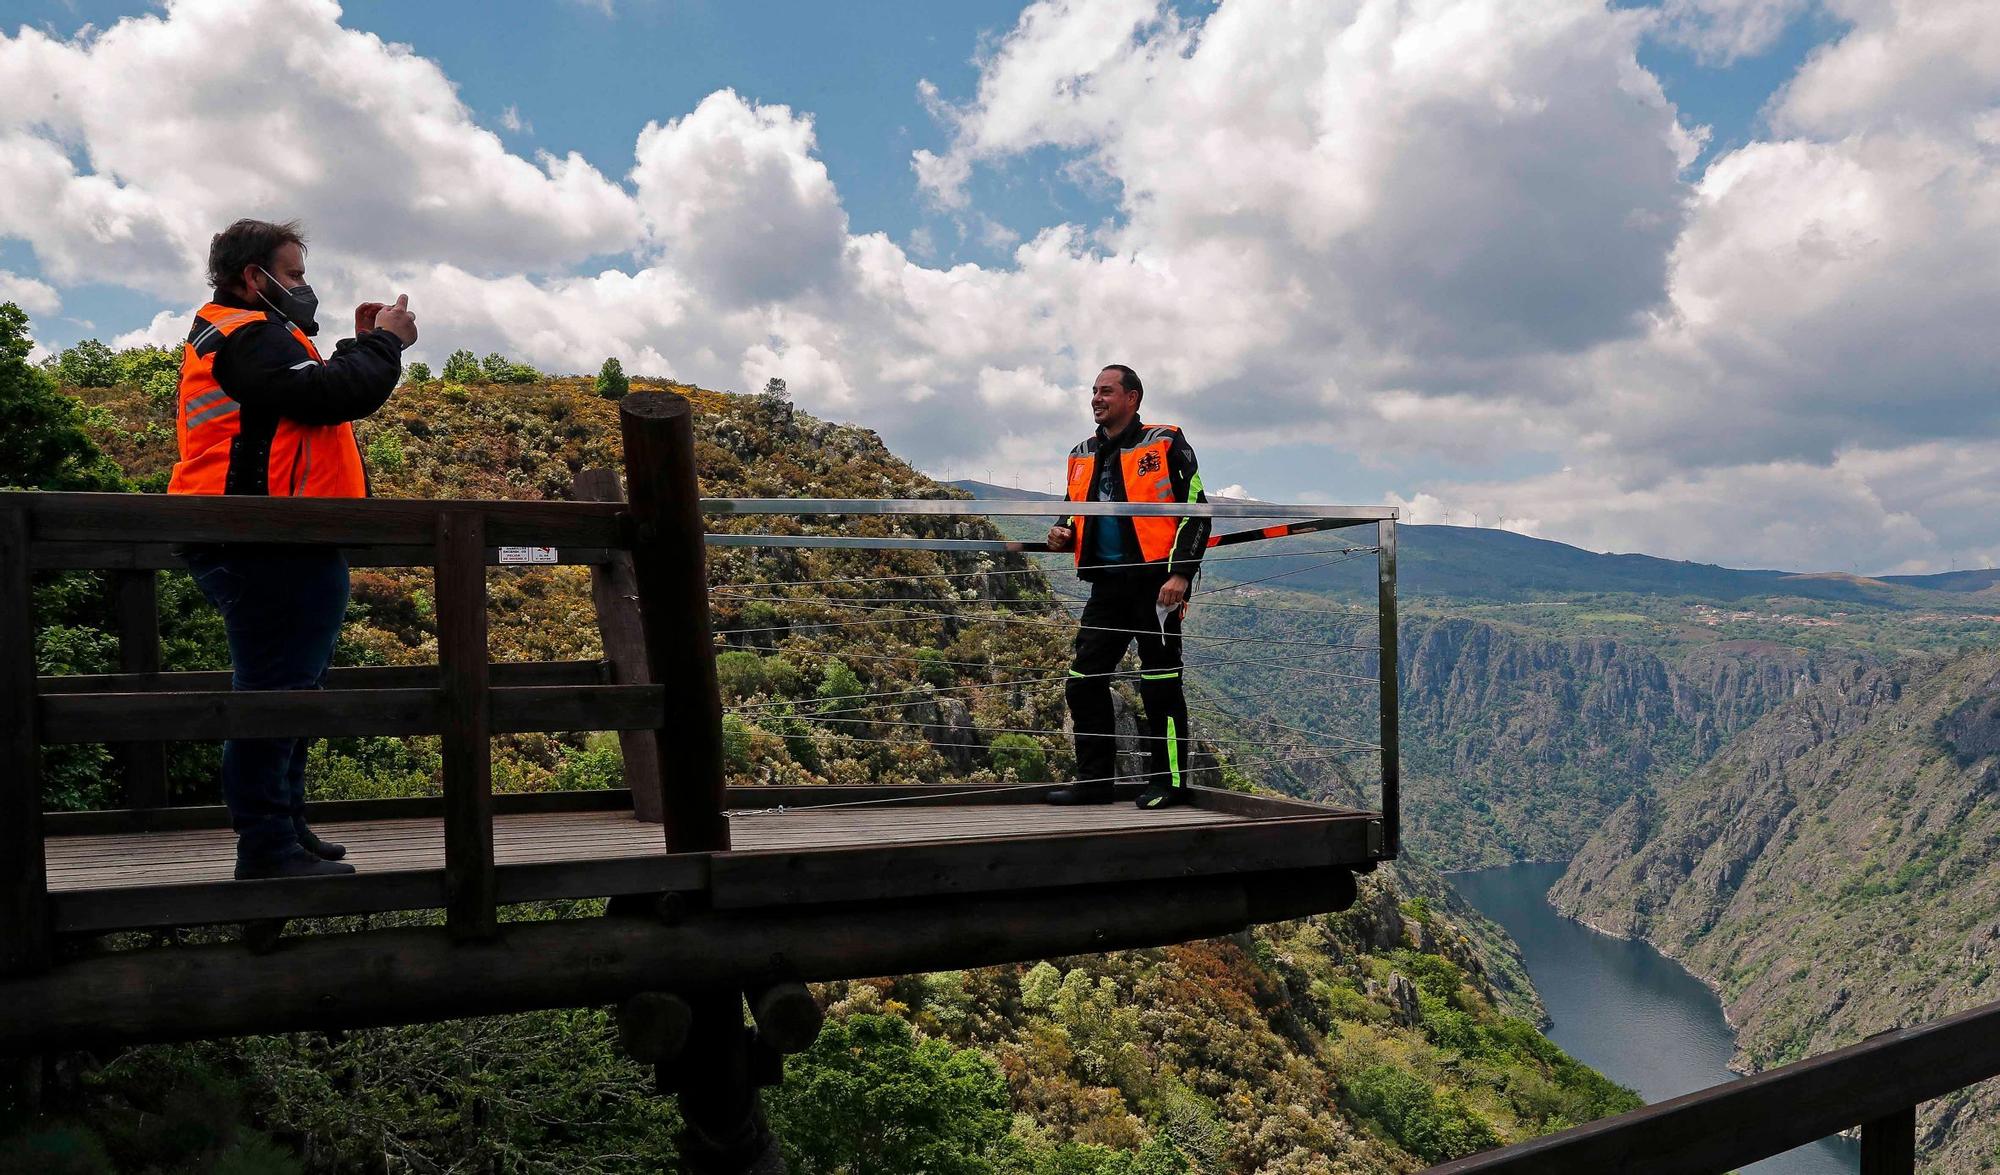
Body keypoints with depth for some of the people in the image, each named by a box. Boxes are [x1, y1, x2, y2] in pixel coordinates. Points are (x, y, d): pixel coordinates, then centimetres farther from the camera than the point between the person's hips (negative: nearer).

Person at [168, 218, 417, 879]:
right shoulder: (247, 335, -10)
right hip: (269, 551, -11)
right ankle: (268, 849, -6)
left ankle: (285, 831, 27)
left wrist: (364, 345, 11)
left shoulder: (232, 337, 24)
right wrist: (385, 343, -8)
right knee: (274, 694, -9)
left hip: (272, 552, 11)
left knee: (291, 693, 17)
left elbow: (316, 396, 19)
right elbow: (333, 396, -22)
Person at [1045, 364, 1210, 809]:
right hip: (1107, 584, 6)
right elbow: (1074, 512, 27)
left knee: (1159, 681, -1)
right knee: (1084, 679, 3)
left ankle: (1169, 780, 10)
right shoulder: (1081, 456, 15)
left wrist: (1181, 573, -14)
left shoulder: (1165, 444, -2)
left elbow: (1195, 511, -5)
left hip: (1155, 581, -6)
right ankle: (1093, 780, 13)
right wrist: (1063, 534, 3)